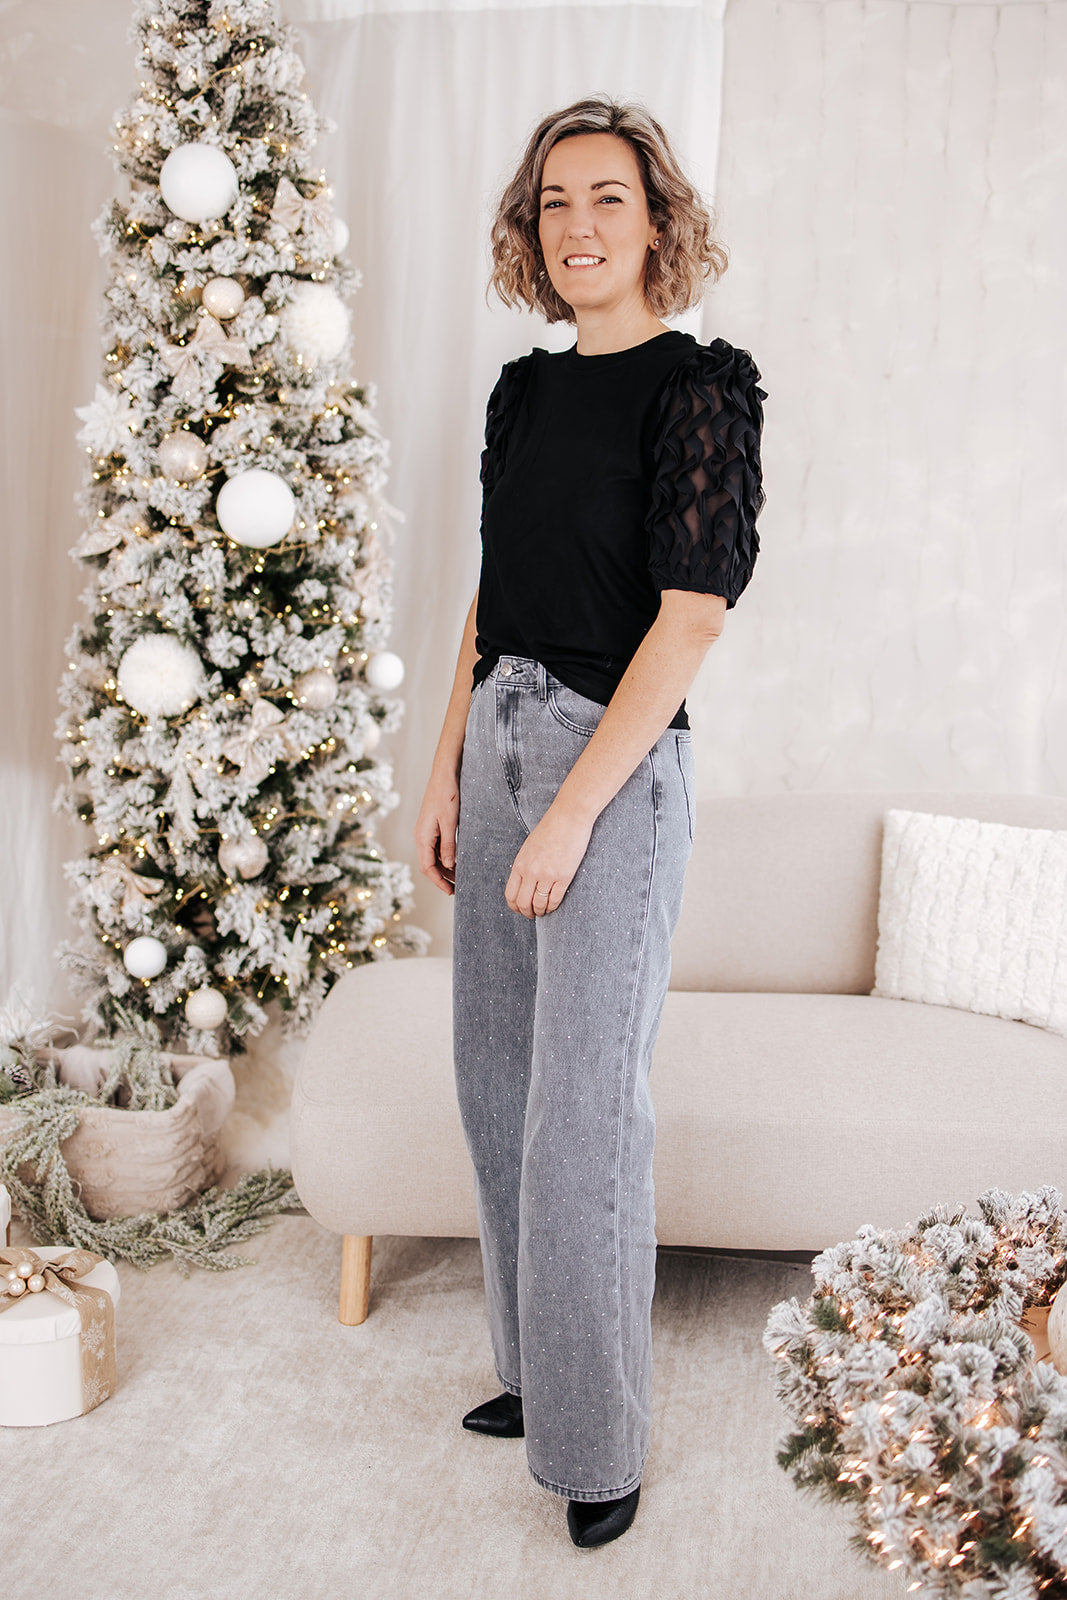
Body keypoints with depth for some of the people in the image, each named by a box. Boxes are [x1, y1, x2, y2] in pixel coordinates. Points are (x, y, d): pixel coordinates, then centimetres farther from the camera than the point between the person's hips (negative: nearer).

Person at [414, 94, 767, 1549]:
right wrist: (447, 771, 8)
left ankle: (600, 1439, 15)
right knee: (497, 1079, 13)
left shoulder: (699, 386, -9)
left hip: (618, 764, -7)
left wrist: (571, 814, -18)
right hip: (499, 743, 7)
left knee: (584, 1108, -3)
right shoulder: (525, 389, 12)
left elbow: (690, 620, -16)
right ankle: (537, 1372, 31)